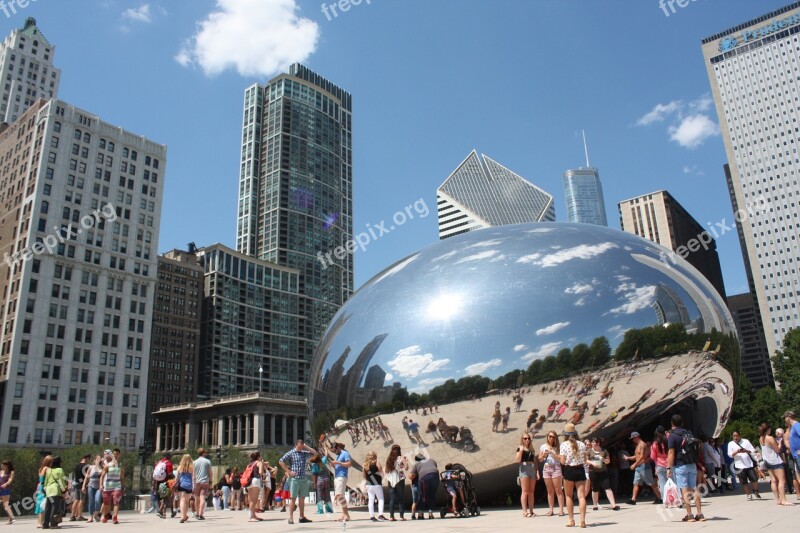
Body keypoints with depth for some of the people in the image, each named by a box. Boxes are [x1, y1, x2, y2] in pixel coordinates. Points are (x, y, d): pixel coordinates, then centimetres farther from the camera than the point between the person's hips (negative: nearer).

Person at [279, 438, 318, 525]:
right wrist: (288, 471, -11)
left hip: (304, 479, 5)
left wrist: (306, 447, 4)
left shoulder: (304, 453, 12)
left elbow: (315, 453, 12)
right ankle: (291, 518, 0)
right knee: (293, 498, -4)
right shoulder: (291, 453, -3)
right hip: (294, 478, -5)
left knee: (302, 498, 8)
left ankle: (302, 517, 13)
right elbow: (281, 461, -8)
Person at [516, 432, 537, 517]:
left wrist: (537, 471, 8)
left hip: (532, 469, 5)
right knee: (525, 491, -8)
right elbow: (518, 460, -7)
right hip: (524, 469, -5)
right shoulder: (520, 448, 2)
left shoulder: (531, 449, 18)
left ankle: (531, 511, 9)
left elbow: (535, 461, 19)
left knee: (531, 491, 5)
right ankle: (524, 511, -9)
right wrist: (521, 450, -17)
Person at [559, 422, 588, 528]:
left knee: (569, 496, 11)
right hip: (580, 470, 2)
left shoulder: (564, 444, -7)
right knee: (581, 496, 1)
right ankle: (583, 520, -8)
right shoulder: (582, 444, 3)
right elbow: (585, 460, 8)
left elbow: (563, 461, -9)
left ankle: (571, 520, 11)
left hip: (569, 471, -2)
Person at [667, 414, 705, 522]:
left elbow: (671, 453, -13)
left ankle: (689, 515, -4)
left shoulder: (672, 436, -8)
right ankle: (700, 514, 8)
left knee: (684, 490, -4)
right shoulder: (688, 433, 11)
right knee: (694, 488, 10)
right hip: (692, 465, 6)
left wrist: (669, 468, -12)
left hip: (680, 466, -6)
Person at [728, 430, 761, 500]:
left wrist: (746, 451, -16)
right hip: (740, 466, 0)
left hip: (749, 464, 0)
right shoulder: (731, 444, 4)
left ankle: (756, 492, 24)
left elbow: (753, 450, 3)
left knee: (754, 479, -1)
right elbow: (730, 454, -2)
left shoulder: (746, 441, 5)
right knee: (744, 482, 3)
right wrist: (736, 452, -19)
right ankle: (748, 495, 17)